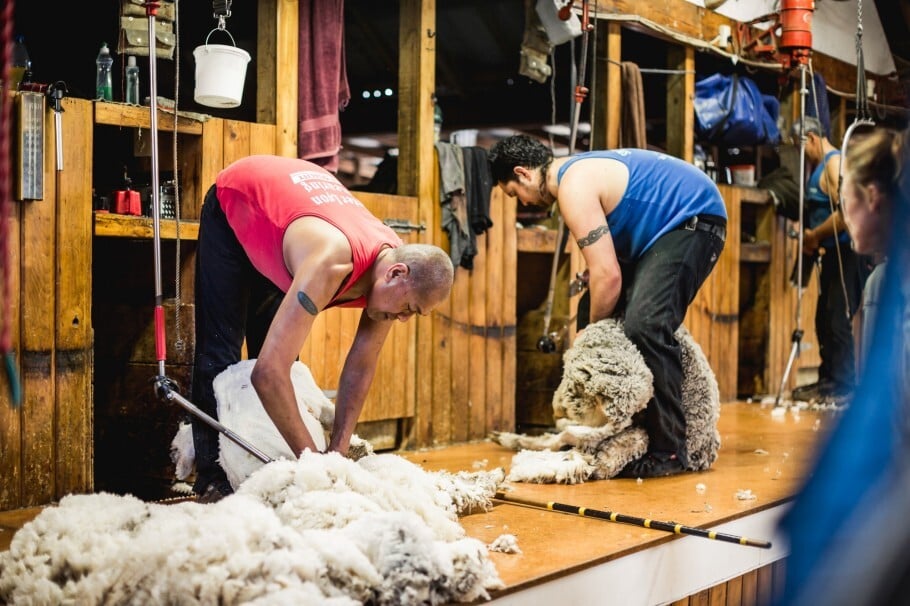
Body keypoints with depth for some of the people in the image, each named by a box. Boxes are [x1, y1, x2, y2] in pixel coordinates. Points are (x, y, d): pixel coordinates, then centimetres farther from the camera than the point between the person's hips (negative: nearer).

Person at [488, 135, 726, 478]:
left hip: (694, 220, -11)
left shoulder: (574, 187, -20)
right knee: (612, 315, 10)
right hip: (675, 222, 11)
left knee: (644, 325, -23)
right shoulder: (575, 171, 11)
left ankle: (669, 451, -17)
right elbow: (605, 260, 10)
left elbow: (608, 275, -25)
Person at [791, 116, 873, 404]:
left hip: (847, 252, -10)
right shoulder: (820, 166, 18)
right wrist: (812, 240, 5)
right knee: (824, 320, 14)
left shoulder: (835, 162, -12)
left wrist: (815, 236, -12)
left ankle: (844, 388, -5)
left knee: (838, 321, -9)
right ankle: (828, 380, 23)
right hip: (832, 253, 10)